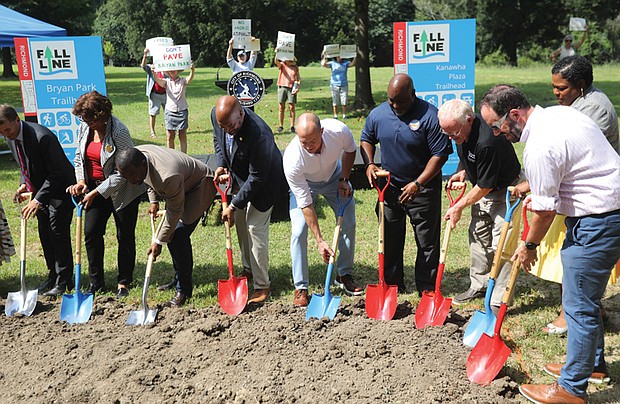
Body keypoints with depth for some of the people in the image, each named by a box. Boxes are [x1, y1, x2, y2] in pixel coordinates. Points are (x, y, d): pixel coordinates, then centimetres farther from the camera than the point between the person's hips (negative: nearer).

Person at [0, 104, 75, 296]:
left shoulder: (42, 137, -30)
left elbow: (56, 173, -26)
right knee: (44, 234, 11)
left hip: (60, 188, -8)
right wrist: (24, 184, -1)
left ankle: (64, 280, 4)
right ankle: (53, 275, 24)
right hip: (40, 188, 8)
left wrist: (38, 200, -27)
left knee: (59, 233, -6)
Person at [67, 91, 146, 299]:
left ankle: (124, 282, 20)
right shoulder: (83, 128, -2)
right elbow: (79, 157, 14)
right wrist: (81, 181, -2)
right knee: (91, 232, 3)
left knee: (125, 236, 4)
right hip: (95, 189, 6)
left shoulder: (119, 132, -23)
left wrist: (96, 192, -20)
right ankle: (96, 282, 17)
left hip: (122, 191, -6)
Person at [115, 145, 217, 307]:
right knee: (170, 234, 9)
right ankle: (178, 279, 25)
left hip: (199, 187, -9)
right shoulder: (135, 157, -17)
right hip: (180, 185, 9)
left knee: (178, 235, -16)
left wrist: (159, 242, -21)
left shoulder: (168, 176, -42)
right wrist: (153, 201, 3)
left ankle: (184, 290, -6)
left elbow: (175, 211, -28)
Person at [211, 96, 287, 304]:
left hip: (263, 183, -7)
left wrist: (233, 205, -27)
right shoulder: (217, 115, -20)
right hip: (239, 177, 8)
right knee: (240, 224, 17)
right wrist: (221, 165, -9)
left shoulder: (258, 134, -41)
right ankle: (248, 269, 38)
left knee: (256, 228, -8)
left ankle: (262, 286, 3)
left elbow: (257, 178, -32)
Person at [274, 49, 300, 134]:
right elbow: (276, 62, -14)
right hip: (282, 87, 0)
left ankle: (292, 126, 3)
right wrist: (276, 53, -31)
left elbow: (298, 79, 10)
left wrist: (297, 88, -5)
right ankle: (281, 126, 8)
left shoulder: (295, 68, 9)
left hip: (292, 89, 0)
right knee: (281, 108, 1)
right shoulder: (282, 65, 8)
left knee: (292, 108, -1)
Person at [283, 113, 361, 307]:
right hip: (304, 183, -3)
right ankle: (300, 287, -2)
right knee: (299, 231, -15)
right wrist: (320, 241, -31)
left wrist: (344, 179, -12)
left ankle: (344, 275, 20)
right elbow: (305, 204, -32)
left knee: (348, 223, 1)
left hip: (334, 176, 3)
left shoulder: (339, 131, -35)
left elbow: (350, 150, -6)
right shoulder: (292, 159, -40)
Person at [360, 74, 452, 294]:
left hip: (423, 189, -4)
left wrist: (418, 184, -20)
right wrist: (369, 163, -5)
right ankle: (393, 284, 27)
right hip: (389, 187, 4)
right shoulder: (377, 114, -3)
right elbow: (366, 139, 14)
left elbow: (440, 154, -16)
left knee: (427, 241, 5)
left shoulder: (430, 116, -17)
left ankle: (426, 289, 17)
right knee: (390, 239, 12)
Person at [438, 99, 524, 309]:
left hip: (505, 191, -9)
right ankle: (478, 285, 29)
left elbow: (485, 186, -26)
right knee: (478, 237, 15)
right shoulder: (462, 131, -9)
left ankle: (499, 302, 0)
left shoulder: (487, 142, -36)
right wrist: (462, 171, -2)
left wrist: (459, 207, -15)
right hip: (484, 189, 9)